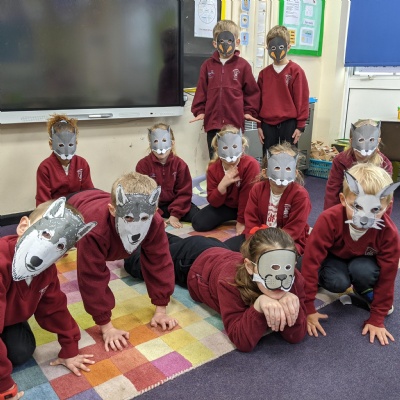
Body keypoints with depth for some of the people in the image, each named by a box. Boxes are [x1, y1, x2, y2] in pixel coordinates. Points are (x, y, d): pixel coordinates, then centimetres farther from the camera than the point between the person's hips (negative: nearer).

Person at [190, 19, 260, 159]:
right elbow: (201, 90, 9)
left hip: (235, 122, -2)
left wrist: (249, 111, -1)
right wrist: (199, 111, 2)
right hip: (213, 122, 2)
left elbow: (252, 91, 5)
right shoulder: (208, 65, 7)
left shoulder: (243, 65, 2)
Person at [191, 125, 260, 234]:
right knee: (198, 223, -14)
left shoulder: (251, 164, -28)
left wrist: (241, 222, -19)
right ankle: (230, 219, 11)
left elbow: (247, 196, -23)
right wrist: (222, 186, -34)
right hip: (225, 205, 3)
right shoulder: (213, 168, -16)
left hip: (247, 207, -3)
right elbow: (213, 202, -15)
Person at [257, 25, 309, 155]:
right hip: (268, 124, 4)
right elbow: (258, 100, 10)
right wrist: (259, 125, 8)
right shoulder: (264, 73, 6)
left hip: (289, 123, -3)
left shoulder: (296, 71, -5)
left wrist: (300, 125, -7)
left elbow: (302, 99, -5)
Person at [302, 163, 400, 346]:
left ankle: (365, 292, 0)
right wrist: (308, 309, -28)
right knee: (338, 282, -32)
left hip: (363, 261, 1)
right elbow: (310, 261, -32)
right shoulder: (329, 219, -36)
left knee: (362, 271, -34)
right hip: (333, 258, -1)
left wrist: (377, 319, -15)